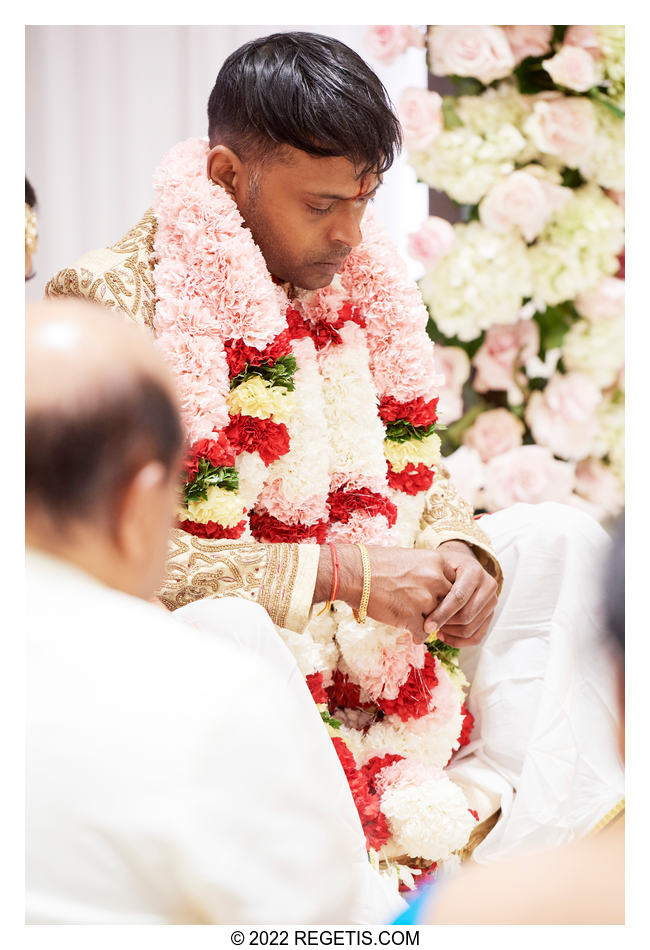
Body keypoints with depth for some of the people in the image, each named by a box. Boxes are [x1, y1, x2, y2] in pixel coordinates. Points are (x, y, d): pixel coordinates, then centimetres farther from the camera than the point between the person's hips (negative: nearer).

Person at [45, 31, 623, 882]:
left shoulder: (353, 284, 8)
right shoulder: (110, 302, -14)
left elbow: (414, 472, 16)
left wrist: (458, 549, -8)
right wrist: (338, 575, -24)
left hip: (374, 636, 8)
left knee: (556, 540, 0)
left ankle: (498, 829, -14)